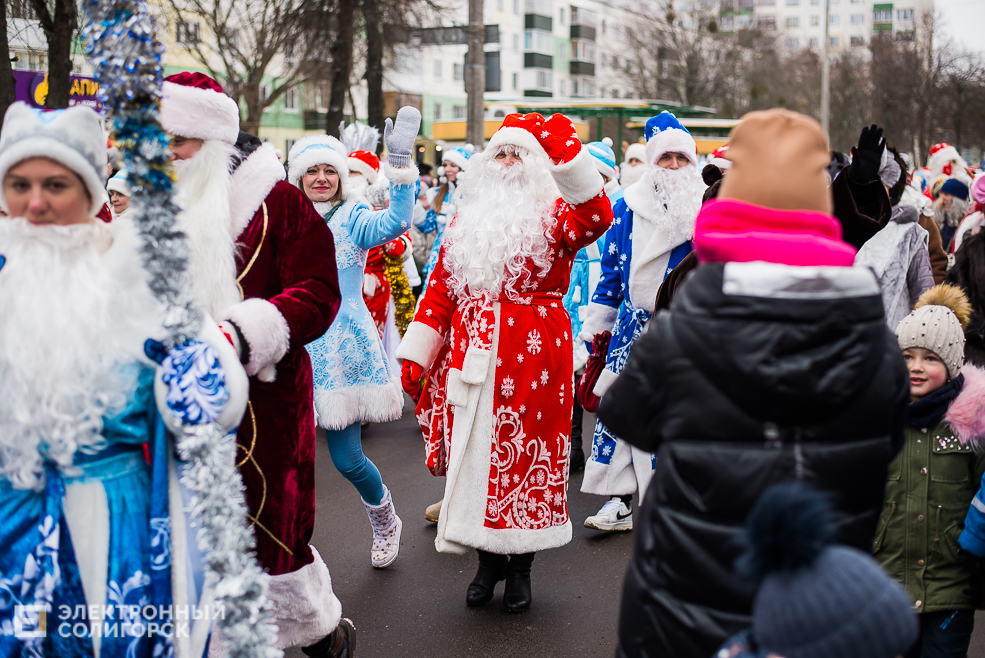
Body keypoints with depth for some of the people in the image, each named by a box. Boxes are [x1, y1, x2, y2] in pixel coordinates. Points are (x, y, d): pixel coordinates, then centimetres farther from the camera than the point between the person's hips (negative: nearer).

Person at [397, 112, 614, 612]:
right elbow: (441, 287, 12)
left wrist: (568, 157, -33)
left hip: (533, 353, -4)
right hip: (472, 353, 4)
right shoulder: (468, 219, 14)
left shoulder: (554, 214, 1)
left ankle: (519, 566, 17)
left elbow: (595, 217, -23)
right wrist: (415, 354, 7)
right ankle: (488, 559, 22)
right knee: (474, 450, 6)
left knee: (526, 451, 2)